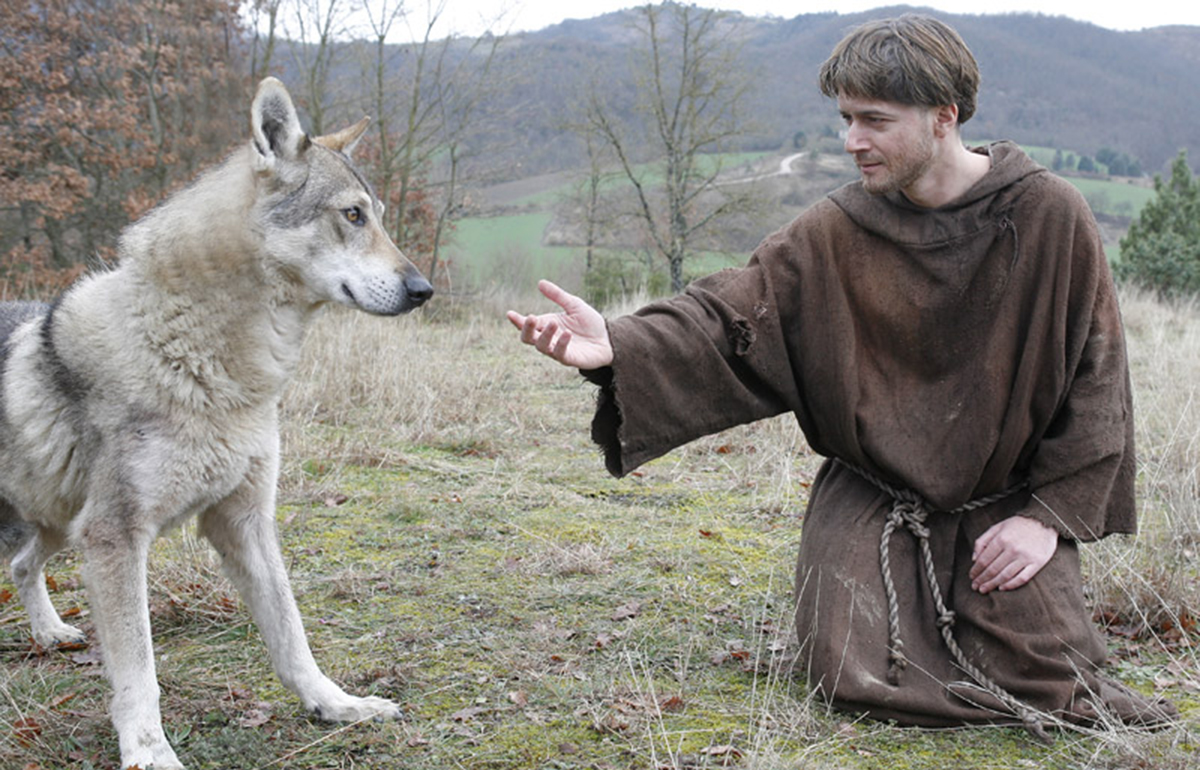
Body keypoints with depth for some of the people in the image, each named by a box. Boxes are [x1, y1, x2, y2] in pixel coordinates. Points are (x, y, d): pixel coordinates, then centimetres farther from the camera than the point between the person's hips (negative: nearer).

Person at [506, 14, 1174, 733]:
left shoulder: (1050, 216, -10)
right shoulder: (835, 233, -7)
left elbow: (1095, 376, -5)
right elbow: (729, 320, -14)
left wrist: (1048, 514, -11)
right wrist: (619, 346, -33)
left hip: (1006, 497, 0)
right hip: (869, 492, 1)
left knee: (1040, 665, -15)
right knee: (857, 674, -14)